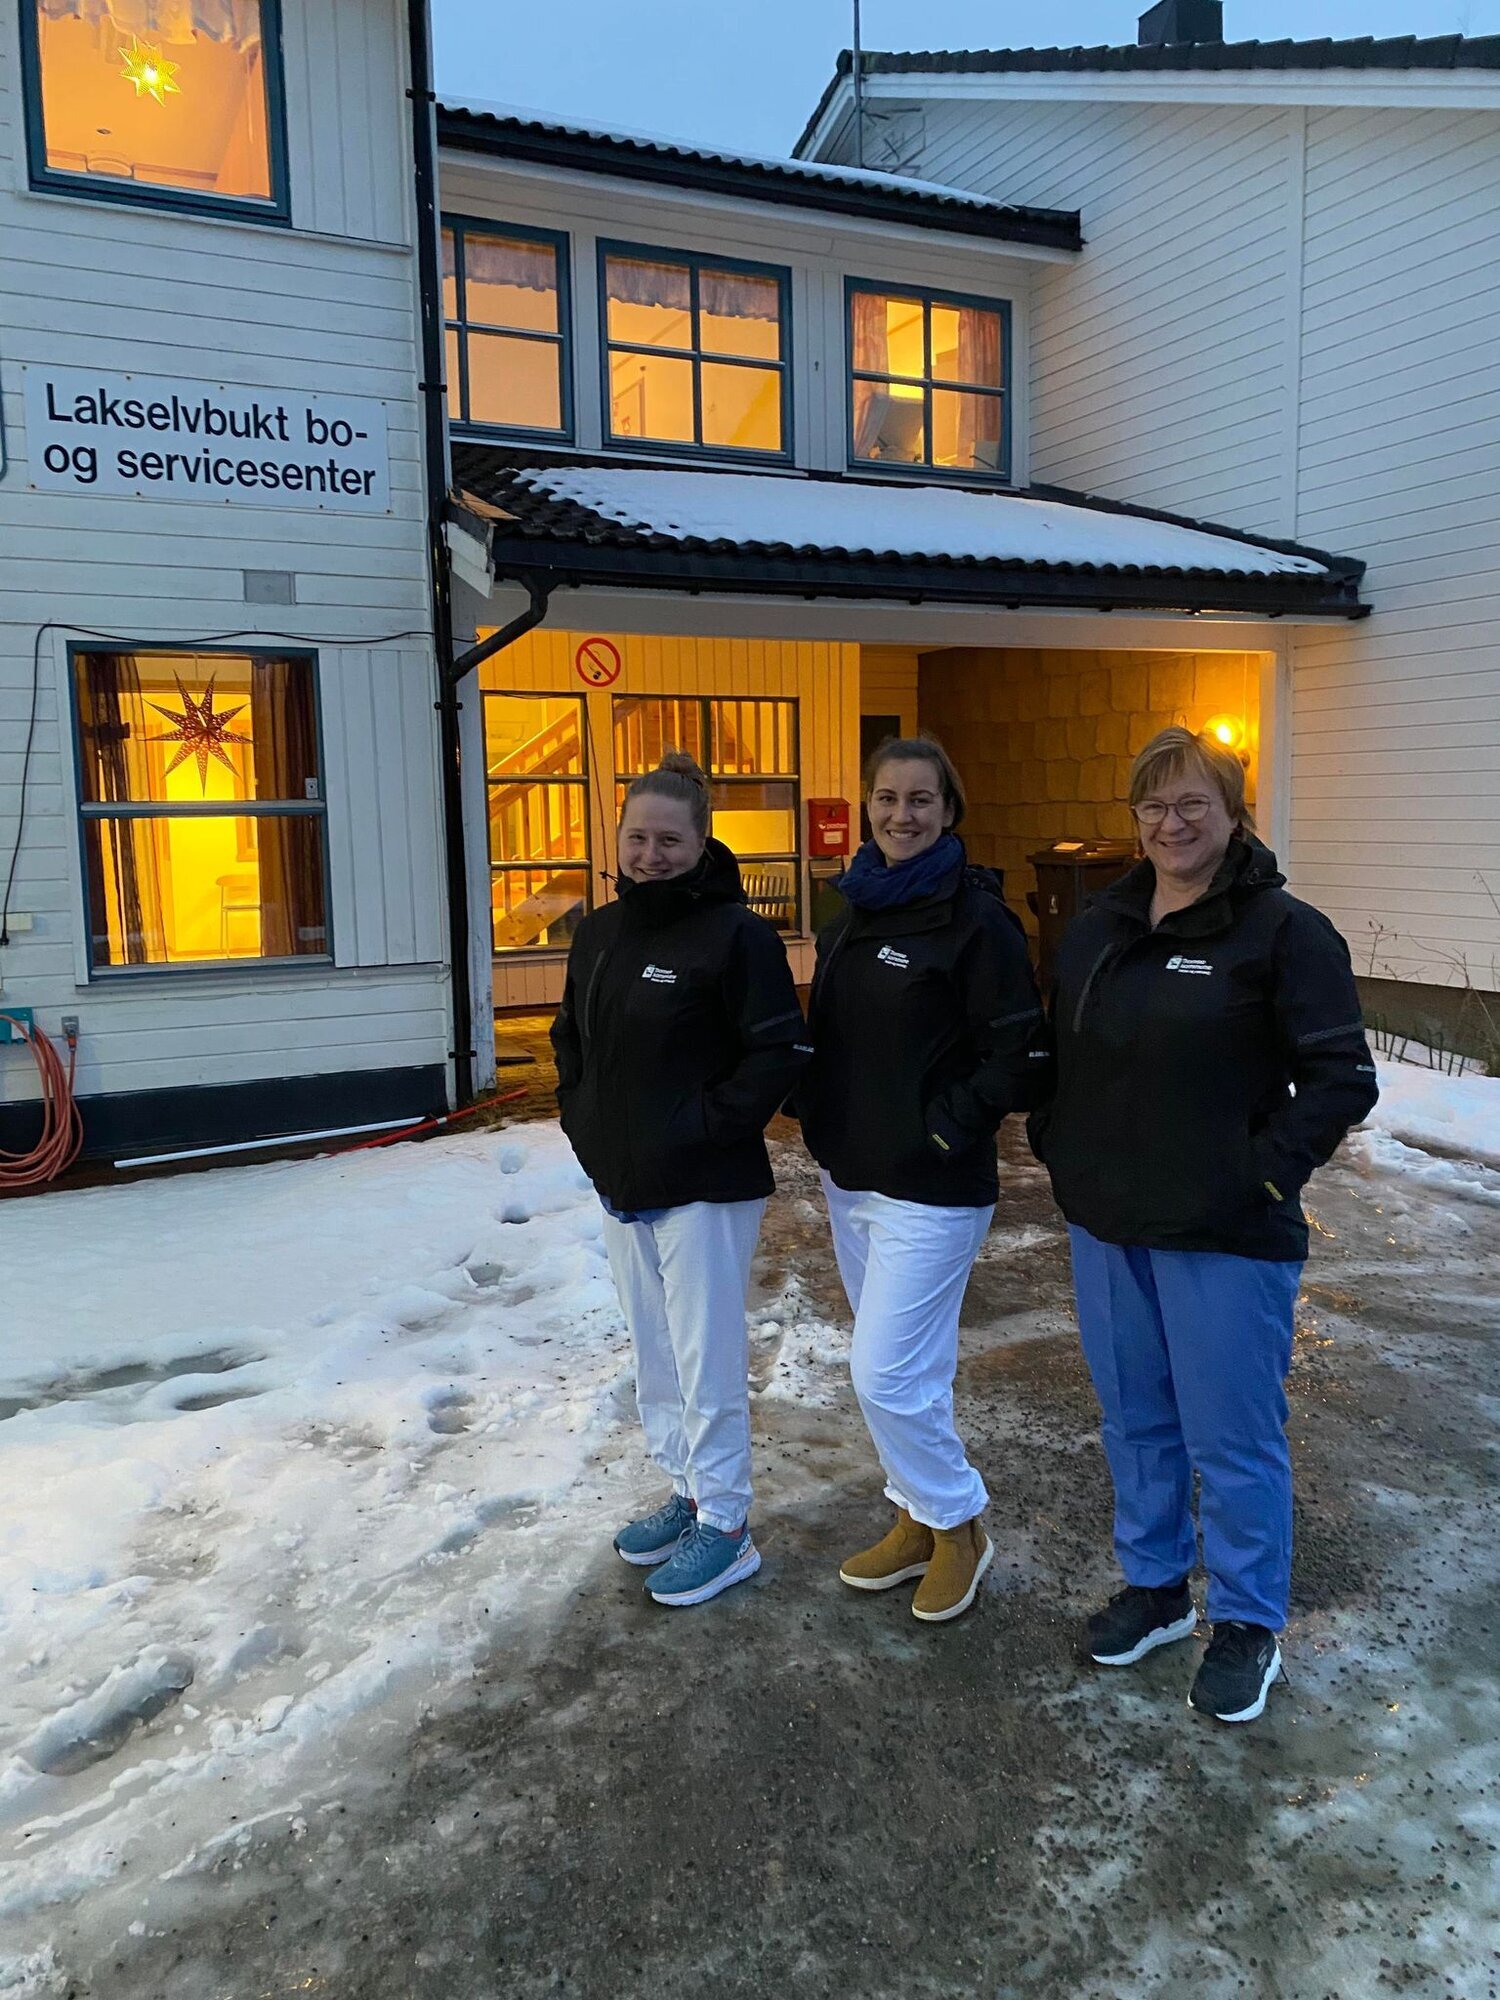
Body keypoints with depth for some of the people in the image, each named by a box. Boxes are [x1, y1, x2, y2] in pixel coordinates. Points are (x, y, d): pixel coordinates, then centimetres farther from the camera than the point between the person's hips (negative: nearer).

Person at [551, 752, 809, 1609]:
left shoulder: (735, 933, -14)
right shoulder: (599, 933, 8)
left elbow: (780, 1050, -17)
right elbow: (571, 1037, 20)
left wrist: (706, 1127, -18)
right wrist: (583, 1121, 9)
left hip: (706, 1188, -8)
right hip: (620, 1184, 8)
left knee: (707, 1361, 2)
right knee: (654, 1353, 18)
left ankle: (726, 1526, 18)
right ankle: (688, 1492, 36)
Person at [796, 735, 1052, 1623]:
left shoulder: (976, 917, -14)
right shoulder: (852, 913, 9)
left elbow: (1019, 1053, -16)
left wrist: (944, 1125, -15)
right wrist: (826, 1122, 7)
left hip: (931, 1191, -7)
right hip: (851, 1180, 8)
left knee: (887, 1376, -4)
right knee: (907, 1368, 18)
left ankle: (959, 1524, 20)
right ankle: (920, 1522, 35)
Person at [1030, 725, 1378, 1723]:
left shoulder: (1285, 930, -11)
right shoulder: (1096, 928, 8)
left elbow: (1343, 1077, -12)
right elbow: (1057, 1052, 18)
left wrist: (1265, 1172, -16)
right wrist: (1059, 1148, 7)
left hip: (1226, 1238, -6)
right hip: (1107, 1226, 6)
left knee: (1230, 1437, 7)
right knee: (1135, 1420, 19)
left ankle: (1248, 1624, 28)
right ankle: (1154, 1584, 39)